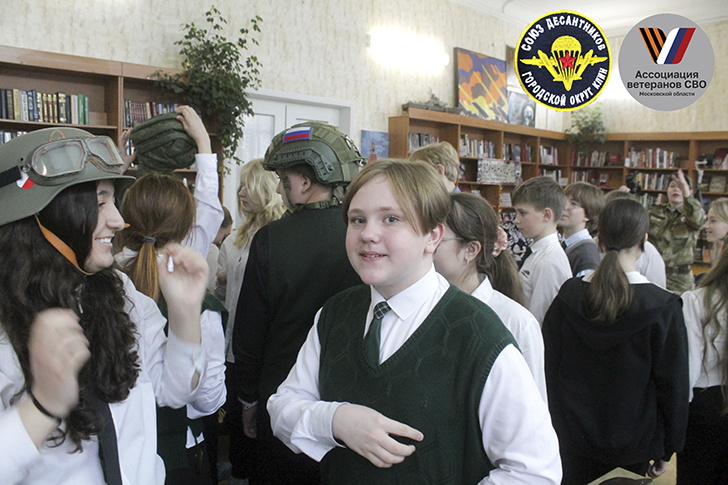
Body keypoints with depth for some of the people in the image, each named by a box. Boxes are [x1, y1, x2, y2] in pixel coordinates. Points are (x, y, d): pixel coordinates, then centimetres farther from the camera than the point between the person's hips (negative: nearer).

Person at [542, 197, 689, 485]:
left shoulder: (568, 295, -9)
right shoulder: (663, 307, -17)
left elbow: (549, 366, 0)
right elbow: (673, 385, -9)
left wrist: (555, 423, 14)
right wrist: (667, 449, 3)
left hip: (571, 438, 2)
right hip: (631, 447, -2)